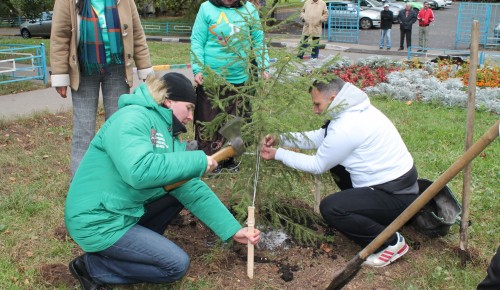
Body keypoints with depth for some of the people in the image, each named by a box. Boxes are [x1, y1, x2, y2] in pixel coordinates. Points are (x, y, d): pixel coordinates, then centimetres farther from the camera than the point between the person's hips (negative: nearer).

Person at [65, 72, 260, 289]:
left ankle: (140, 242, 12)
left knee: (183, 188, 10)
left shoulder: (170, 135, 6)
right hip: (97, 222, -9)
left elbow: (193, 190, 4)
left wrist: (233, 229, 0)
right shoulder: (132, 118, -19)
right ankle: (92, 266, 2)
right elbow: (139, 171, -37)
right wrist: (198, 161, -27)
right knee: (177, 265, -7)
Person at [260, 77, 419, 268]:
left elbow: (317, 166, -13)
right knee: (334, 160, 18)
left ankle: (391, 243, -4)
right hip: (397, 182, 10)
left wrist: (277, 154, -4)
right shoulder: (353, 109, 5)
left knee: (330, 208, -23)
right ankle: (365, 211, 23)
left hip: (397, 196, -10)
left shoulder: (346, 127, -26)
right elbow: (318, 138, 13)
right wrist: (280, 139, 4)